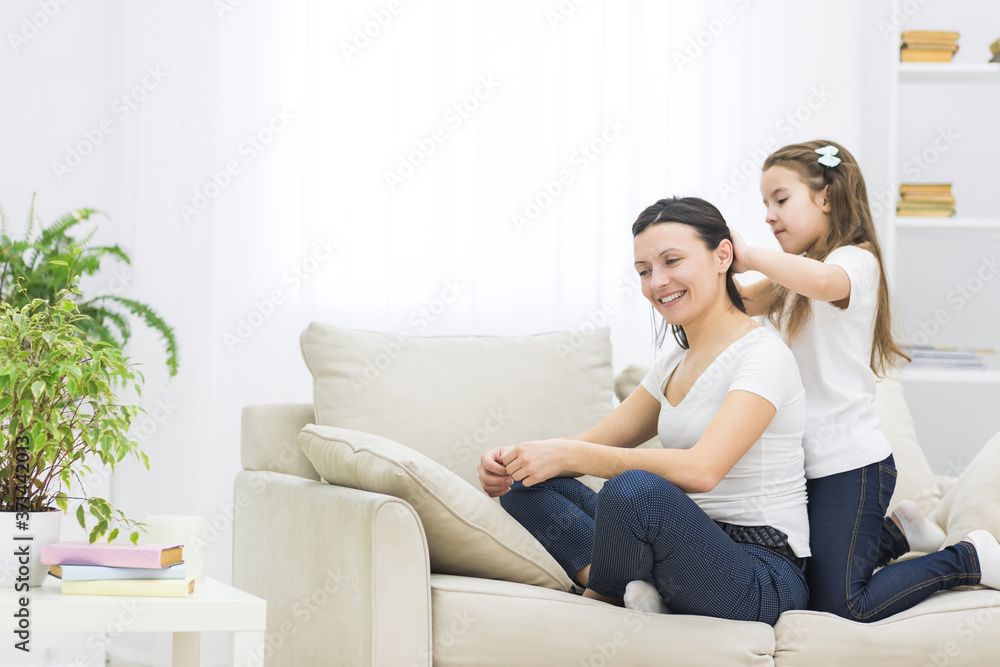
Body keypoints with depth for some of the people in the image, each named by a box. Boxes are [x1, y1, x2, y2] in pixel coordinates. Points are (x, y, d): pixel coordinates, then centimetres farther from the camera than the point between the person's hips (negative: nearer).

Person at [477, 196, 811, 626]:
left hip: (764, 583, -8)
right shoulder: (674, 367, 17)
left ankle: (602, 596, -6)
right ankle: (628, 589, -16)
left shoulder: (763, 355, -11)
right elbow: (594, 443, 15)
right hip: (697, 552, 9)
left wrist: (569, 455, -25)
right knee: (526, 485, 4)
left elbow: (702, 470, -25)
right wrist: (511, 461, -6)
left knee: (636, 488, -35)